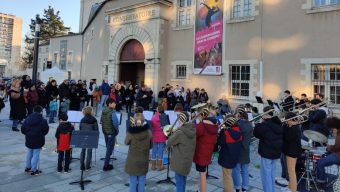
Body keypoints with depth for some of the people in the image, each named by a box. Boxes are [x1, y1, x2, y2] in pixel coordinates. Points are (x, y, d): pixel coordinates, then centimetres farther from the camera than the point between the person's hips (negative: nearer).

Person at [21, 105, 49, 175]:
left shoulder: (27, 119, -1)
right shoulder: (43, 120, -15)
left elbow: (22, 129, 2)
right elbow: (46, 130, -8)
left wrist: (28, 134, 17)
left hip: (28, 140, 5)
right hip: (38, 141, -5)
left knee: (29, 153, 22)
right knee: (36, 155, 3)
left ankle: (28, 167, 35)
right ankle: (34, 170, 9)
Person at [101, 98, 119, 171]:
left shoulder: (103, 111, 2)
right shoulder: (112, 112, -21)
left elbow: (101, 121, 9)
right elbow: (115, 123, -21)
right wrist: (117, 131, -5)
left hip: (105, 132, 7)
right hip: (111, 133, -7)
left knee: (108, 148, 23)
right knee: (109, 149, 2)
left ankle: (107, 164, 35)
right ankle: (106, 166, 7)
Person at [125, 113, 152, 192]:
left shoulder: (131, 132, -17)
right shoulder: (148, 132, -12)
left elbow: (126, 143, 1)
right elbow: (151, 145, 0)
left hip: (133, 161, -1)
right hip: (144, 161, 2)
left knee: (133, 182, 12)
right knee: (142, 182, 14)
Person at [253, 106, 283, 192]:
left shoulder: (265, 124, -19)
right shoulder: (278, 123, 4)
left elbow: (256, 134, -9)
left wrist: (260, 123, 1)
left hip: (267, 152, -8)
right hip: (277, 151, 8)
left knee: (266, 175, 1)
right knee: (272, 174, 20)